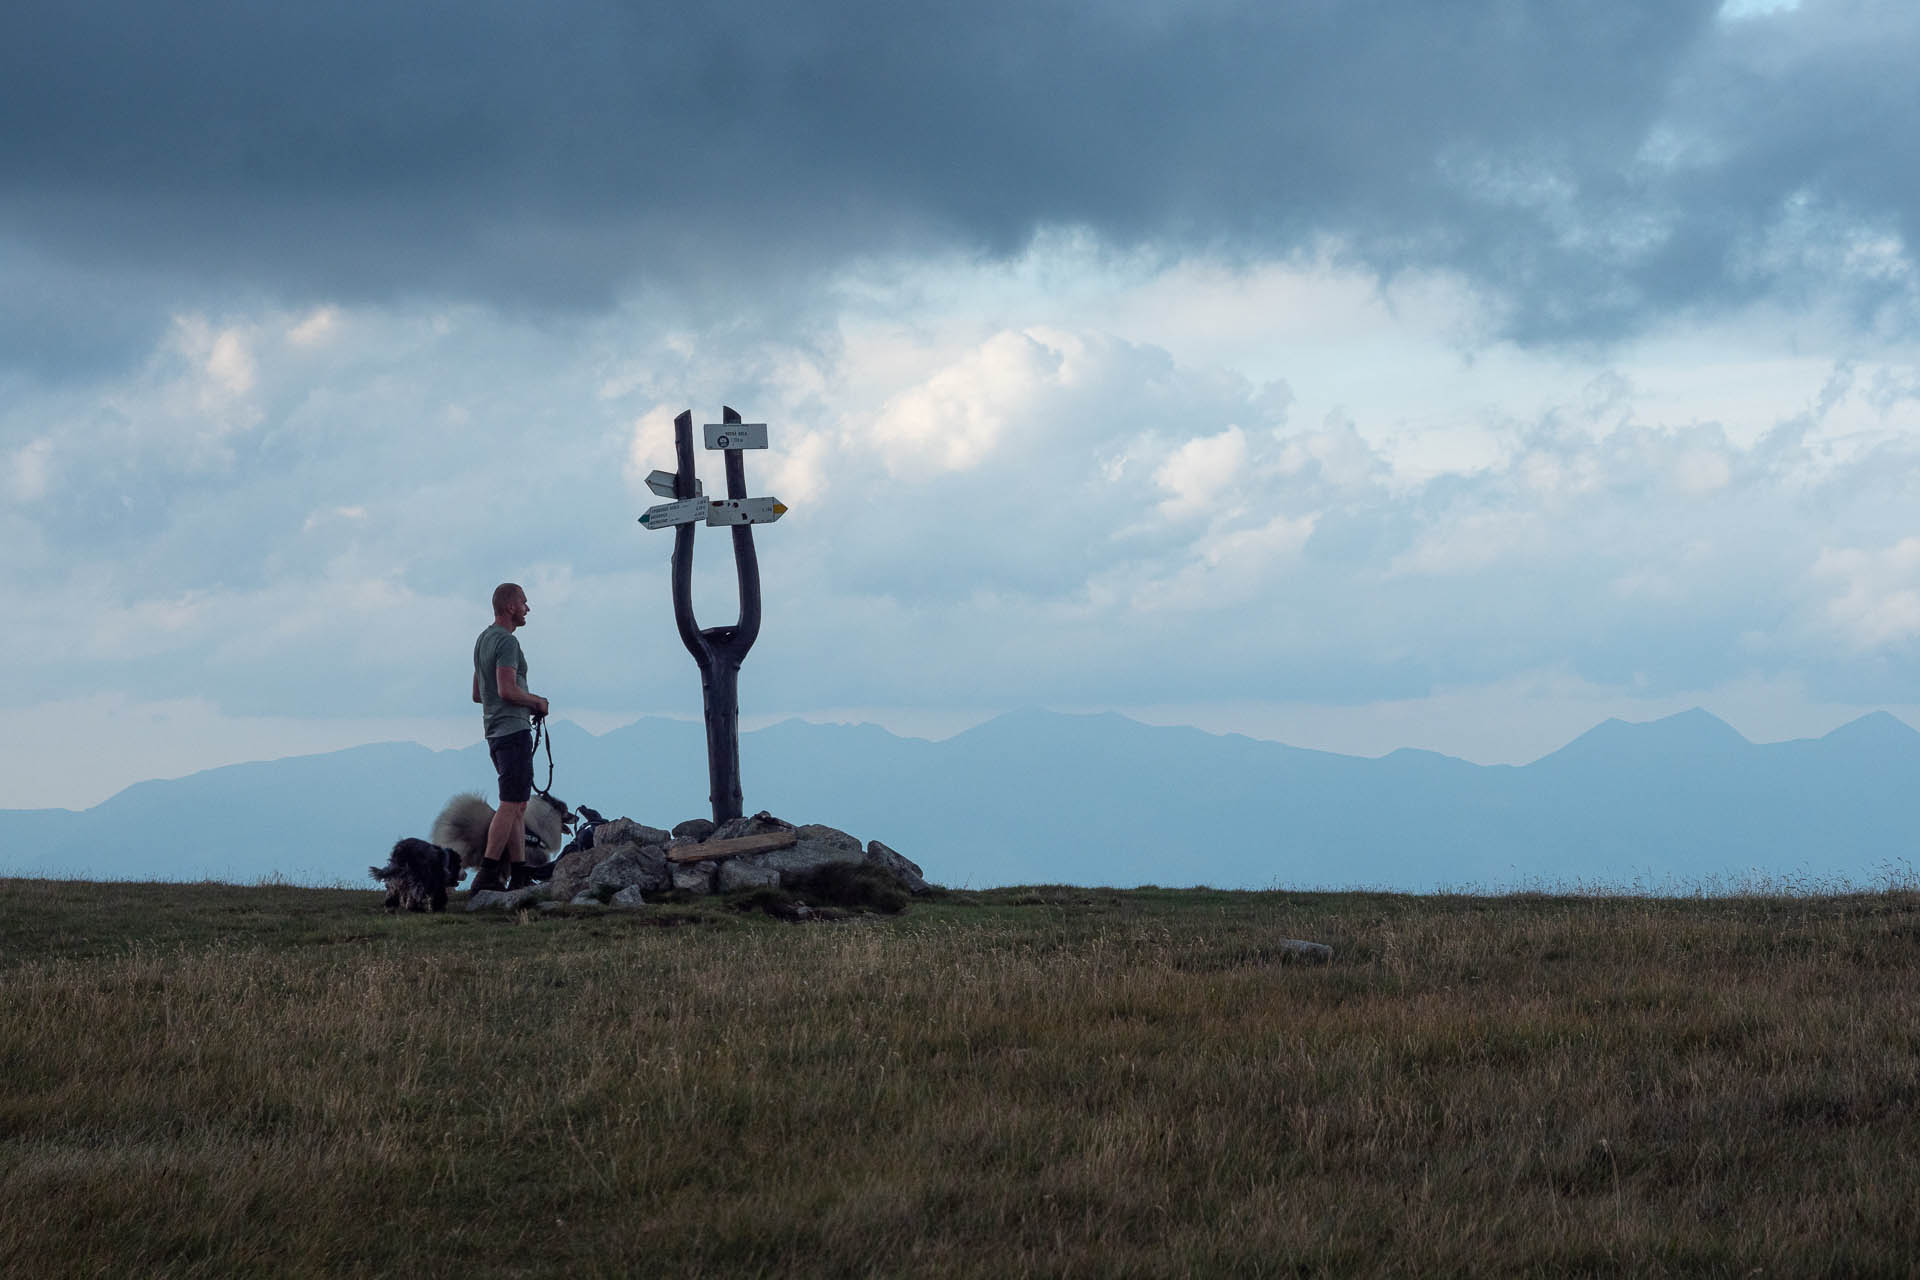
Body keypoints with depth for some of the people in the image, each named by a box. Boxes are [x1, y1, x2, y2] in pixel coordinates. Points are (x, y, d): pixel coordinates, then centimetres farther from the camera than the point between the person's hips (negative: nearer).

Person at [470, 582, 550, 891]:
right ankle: (488, 875, -16)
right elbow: (507, 690, -23)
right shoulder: (506, 641, -13)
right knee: (511, 804, -12)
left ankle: (520, 875, 10)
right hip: (513, 730, -10)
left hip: (495, 732, 10)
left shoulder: (483, 639, 19)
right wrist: (537, 701, -6)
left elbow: (477, 694, 25)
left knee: (518, 806, 11)